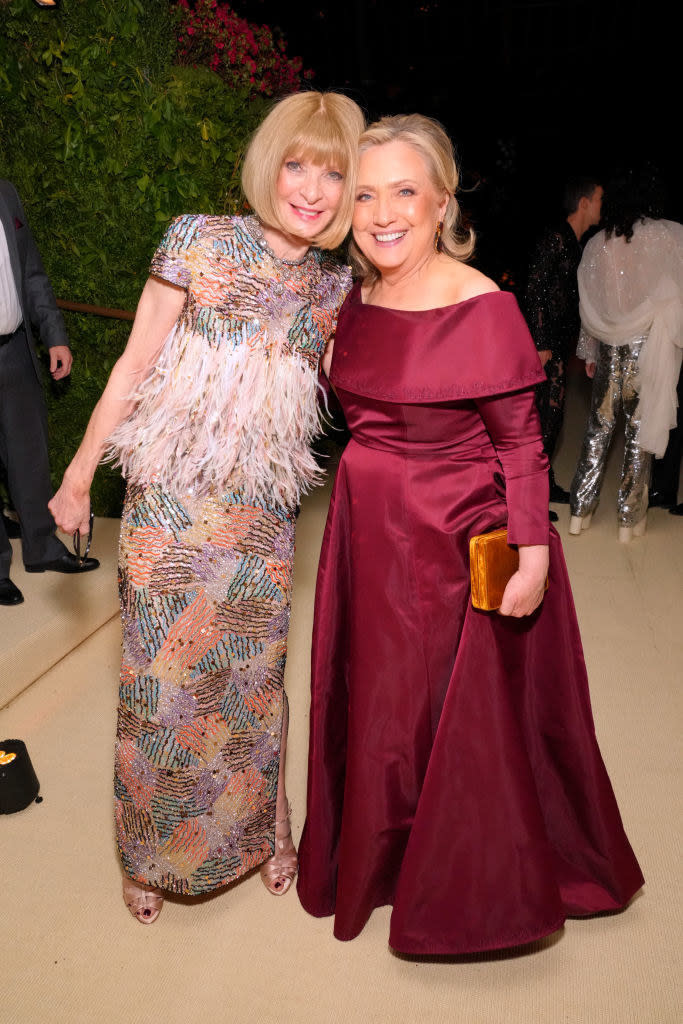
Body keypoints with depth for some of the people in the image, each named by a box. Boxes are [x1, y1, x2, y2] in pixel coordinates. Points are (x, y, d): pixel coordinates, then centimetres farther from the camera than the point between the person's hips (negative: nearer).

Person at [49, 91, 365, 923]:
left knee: (255, 684, 14)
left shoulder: (335, 287, 5)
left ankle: (256, 831, 41)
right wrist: (78, 475, 2)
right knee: (159, 686, 9)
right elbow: (133, 369, -2)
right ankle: (151, 854, 36)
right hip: (169, 511, -2)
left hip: (262, 520, 3)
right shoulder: (199, 241, -6)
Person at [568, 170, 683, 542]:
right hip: (650, 347, -3)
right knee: (641, 429, 5)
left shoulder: (597, 244, 3)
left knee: (599, 426, 11)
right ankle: (629, 518, 12)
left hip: (609, 348, 3)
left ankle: (581, 511, 14)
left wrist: (590, 353, 14)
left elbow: (588, 305, 8)